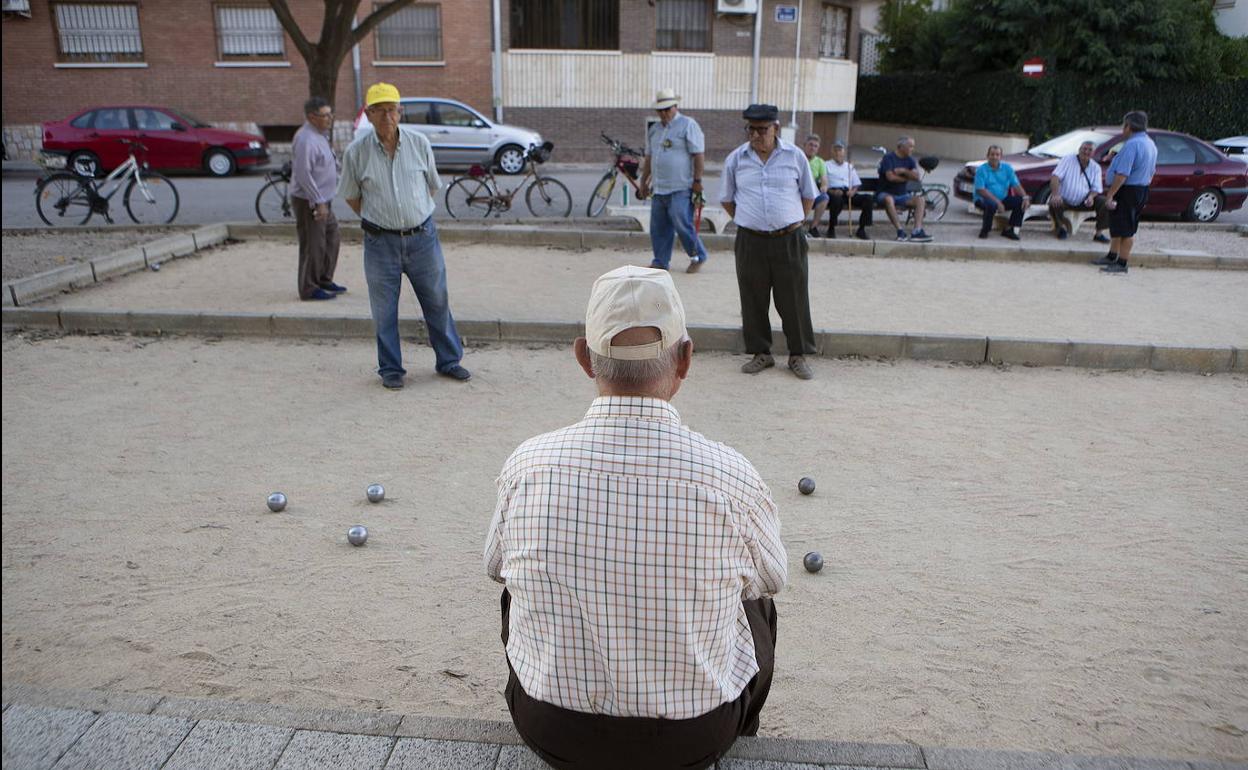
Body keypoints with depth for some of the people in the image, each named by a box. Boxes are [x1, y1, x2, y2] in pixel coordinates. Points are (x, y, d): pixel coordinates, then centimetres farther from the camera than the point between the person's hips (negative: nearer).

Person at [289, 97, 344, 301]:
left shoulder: (319, 135, 12)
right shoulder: (306, 139, -20)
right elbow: (303, 174, -25)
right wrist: (319, 202, -23)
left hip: (323, 200, 10)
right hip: (309, 202, -10)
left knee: (331, 238, 17)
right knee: (313, 245, -4)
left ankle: (324, 280, 29)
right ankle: (309, 289, 5)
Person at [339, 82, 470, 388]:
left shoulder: (419, 142, -1)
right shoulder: (356, 152, -6)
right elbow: (351, 197, 8)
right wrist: (376, 219, 13)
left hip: (422, 236, 1)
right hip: (380, 242, -1)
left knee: (437, 302, 10)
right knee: (384, 309, 6)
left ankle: (448, 361, 24)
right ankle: (391, 369, 20)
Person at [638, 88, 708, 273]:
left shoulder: (688, 125, -4)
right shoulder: (654, 129, 16)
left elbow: (699, 154, -8)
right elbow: (649, 157, 23)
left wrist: (697, 180, -13)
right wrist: (644, 181, 22)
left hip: (681, 189, -7)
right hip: (659, 189, 7)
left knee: (682, 225, -11)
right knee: (659, 228, 8)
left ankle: (698, 256, 7)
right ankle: (661, 262, 17)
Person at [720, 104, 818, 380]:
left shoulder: (794, 156, 1)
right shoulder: (736, 159, 3)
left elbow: (808, 196, 11)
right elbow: (726, 199, 15)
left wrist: (795, 223, 8)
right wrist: (745, 220, 9)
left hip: (789, 240, -1)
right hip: (750, 241, 1)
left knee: (794, 300, 2)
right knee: (753, 300, 6)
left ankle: (798, 355, 14)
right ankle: (761, 353, 20)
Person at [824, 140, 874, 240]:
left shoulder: (849, 166, 29)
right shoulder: (827, 165, 16)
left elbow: (856, 184, 23)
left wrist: (853, 191, -2)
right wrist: (831, 191, -17)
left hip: (848, 193, 4)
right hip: (833, 192, -4)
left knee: (869, 198, -22)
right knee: (837, 199, -42)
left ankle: (861, 229, -14)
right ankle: (831, 229, -22)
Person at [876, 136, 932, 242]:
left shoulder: (910, 160, 10)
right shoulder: (889, 158, -7)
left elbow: (917, 177, -2)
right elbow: (890, 177, -20)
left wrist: (904, 171, -16)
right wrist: (907, 178, -6)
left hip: (903, 195, 6)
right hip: (885, 193, -5)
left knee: (921, 200, -19)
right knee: (889, 199, -39)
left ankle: (917, 231, -33)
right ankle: (900, 231, -40)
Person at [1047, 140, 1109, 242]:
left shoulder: (1095, 168, 6)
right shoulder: (1068, 160, -5)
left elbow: (1096, 188, 4)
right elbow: (1055, 177, -18)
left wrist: (1091, 196, -22)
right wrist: (1055, 194, -35)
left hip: (1083, 202, 3)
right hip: (1064, 199, -3)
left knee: (1105, 202, -18)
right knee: (1054, 204, -36)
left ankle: (1099, 233, -8)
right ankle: (1062, 226, -3)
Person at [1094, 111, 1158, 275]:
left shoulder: (1132, 144, -21)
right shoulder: (1151, 144, 13)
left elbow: (1122, 174, -26)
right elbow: (1152, 171, 20)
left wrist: (1110, 195, -24)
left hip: (1128, 191, -10)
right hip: (1142, 190, 10)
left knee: (1125, 229, -3)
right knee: (1118, 226, 20)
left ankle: (1121, 263, 3)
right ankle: (1112, 257, 30)